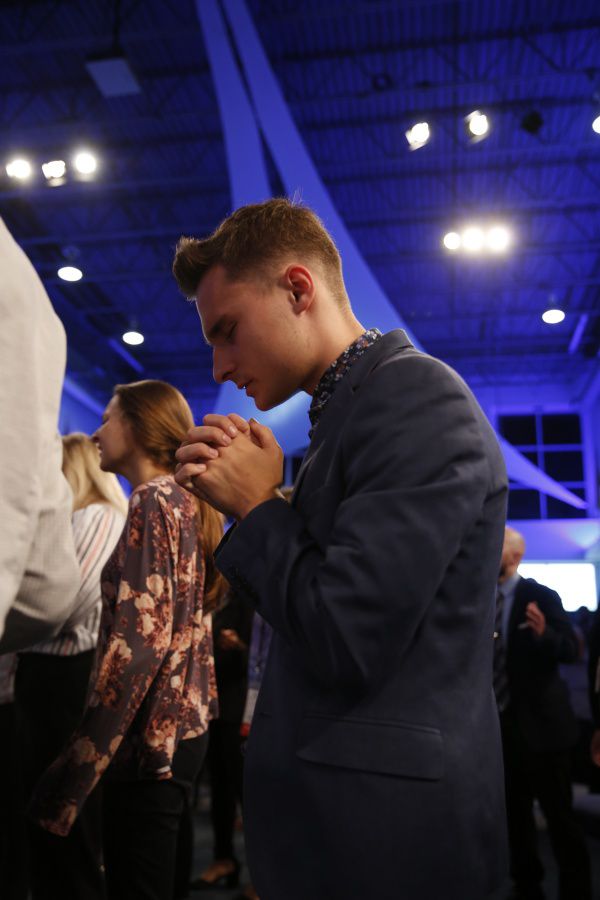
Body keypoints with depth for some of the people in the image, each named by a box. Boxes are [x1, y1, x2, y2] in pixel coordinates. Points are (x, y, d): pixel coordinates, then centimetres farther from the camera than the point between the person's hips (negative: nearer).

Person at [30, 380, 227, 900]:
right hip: (182, 723, 9)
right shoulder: (189, 504, 14)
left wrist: (75, 771, -20)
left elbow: (141, 640, -21)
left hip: (149, 734, -9)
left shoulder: (152, 502, -13)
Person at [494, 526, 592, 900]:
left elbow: (571, 649, -16)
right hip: (500, 723, 6)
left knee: (560, 816, 1)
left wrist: (543, 633, -35)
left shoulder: (541, 596, -8)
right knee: (515, 812, 15)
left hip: (540, 722, -5)